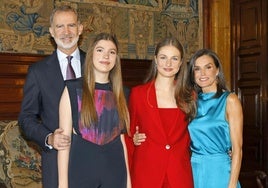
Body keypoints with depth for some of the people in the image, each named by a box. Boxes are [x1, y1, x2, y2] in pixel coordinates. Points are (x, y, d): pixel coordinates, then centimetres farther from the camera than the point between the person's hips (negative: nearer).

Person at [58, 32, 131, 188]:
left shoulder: (121, 94, 8)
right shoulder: (73, 89, -2)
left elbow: (122, 138, 10)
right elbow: (64, 138, -4)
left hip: (115, 171, 3)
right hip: (81, 169, -3)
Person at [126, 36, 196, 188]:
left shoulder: (189, 96, 8)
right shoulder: (137, 93, 3)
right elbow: (130, 132, 12)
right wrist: (133, 140, -6)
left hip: (180, 175, 1)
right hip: (145, 174, -1)